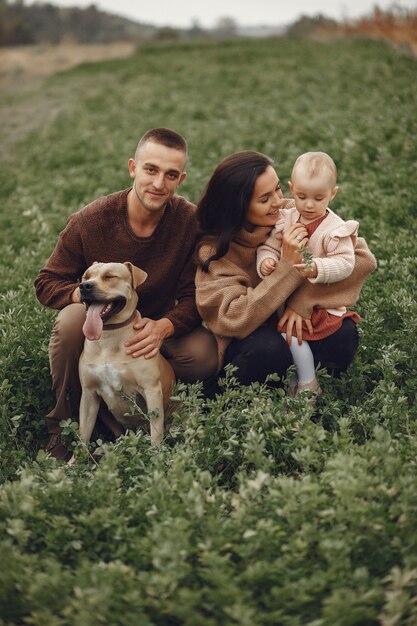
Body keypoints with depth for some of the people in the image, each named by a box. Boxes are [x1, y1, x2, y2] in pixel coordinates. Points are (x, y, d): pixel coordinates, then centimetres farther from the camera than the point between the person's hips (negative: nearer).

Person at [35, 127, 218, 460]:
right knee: (72, 320, -34)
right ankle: (64, 424, -10)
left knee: (204, 354, -28)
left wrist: (163, 327, -36)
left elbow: (194, 296, -14)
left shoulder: (191, 221, -15)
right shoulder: (90, 221, -16)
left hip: (156, 327, 1)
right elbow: (47, 283, -9)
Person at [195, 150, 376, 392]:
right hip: (243, 343, -3)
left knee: (342, 332, -26)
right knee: (269, 348, -35)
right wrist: (288, 265, -32)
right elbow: (235, 320, -28)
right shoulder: (214, 251, -16)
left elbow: (363, 257, -17)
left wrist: (303, 300, -27)